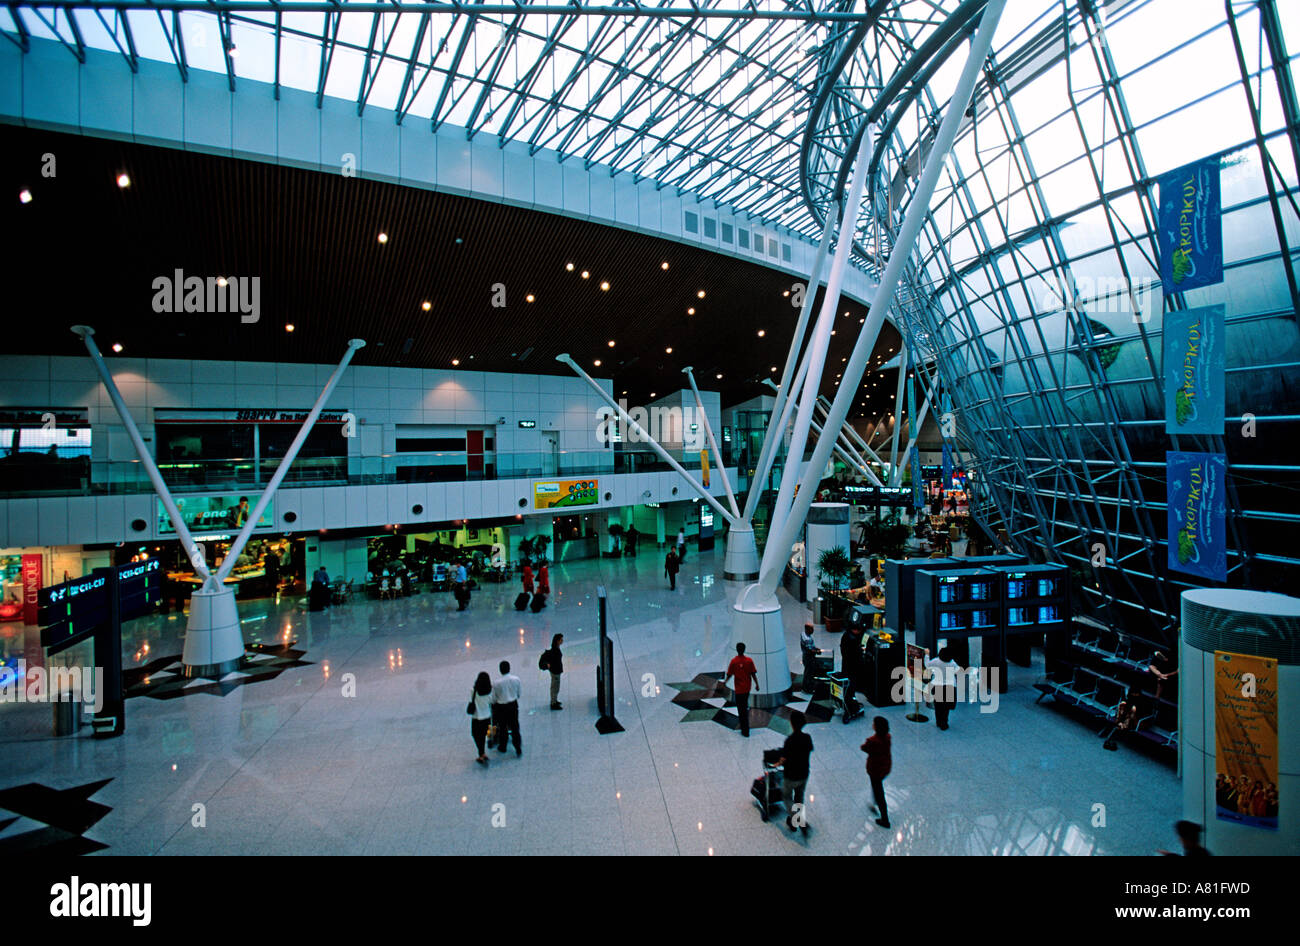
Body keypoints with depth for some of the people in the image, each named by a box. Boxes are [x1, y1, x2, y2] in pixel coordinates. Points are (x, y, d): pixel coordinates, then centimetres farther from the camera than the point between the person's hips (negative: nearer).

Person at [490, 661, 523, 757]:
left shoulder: (496, 683, -19)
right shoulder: (516, 679, -12)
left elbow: (493, 700, -9)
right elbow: (519, 694, 2)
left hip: (501, 707, -2)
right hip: (514, 705, 2)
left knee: (502, 727, 18)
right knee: (515, 727, 13)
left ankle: (502, 747, 34)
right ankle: (518, 748, 14)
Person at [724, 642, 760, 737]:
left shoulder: (733, 661, -14)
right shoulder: (749, 660, -6)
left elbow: (730, 674, -7)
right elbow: (753, 674, -3)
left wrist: (725, 681, 11)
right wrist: (756, 684, 9)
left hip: (739, 689, -4)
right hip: (747, 688, 4)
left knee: (741, 709, 4)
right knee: (745, 706, 24)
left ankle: (745, 731, 6)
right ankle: (745, 726, 38)